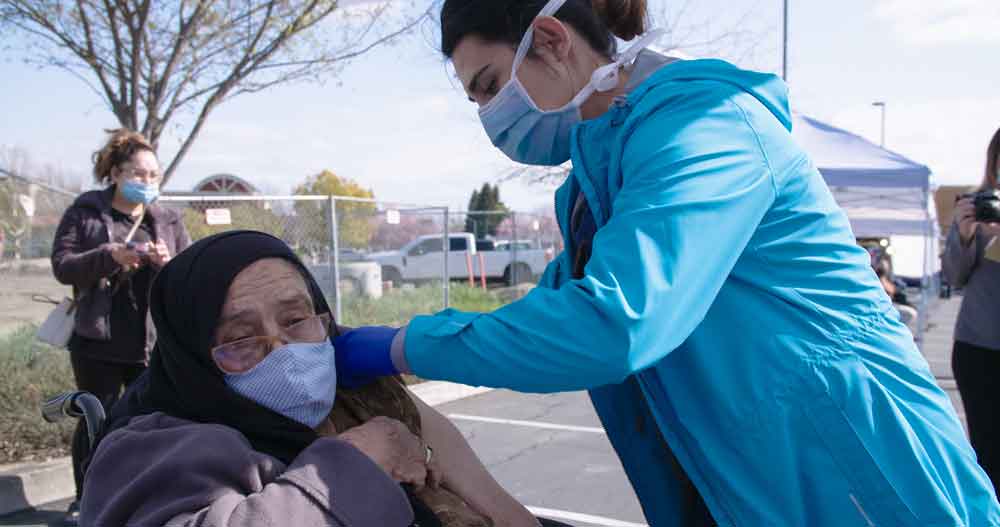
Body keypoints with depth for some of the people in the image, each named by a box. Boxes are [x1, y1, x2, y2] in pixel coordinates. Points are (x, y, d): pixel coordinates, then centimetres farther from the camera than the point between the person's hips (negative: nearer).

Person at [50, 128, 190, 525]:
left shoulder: (168, 220, 9)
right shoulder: (85, 211, 1)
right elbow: (62, 266, -6)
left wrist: (169, 265, -16)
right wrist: (109, 256, -22)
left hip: (155, 341, 2)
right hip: (97, 340, -2)